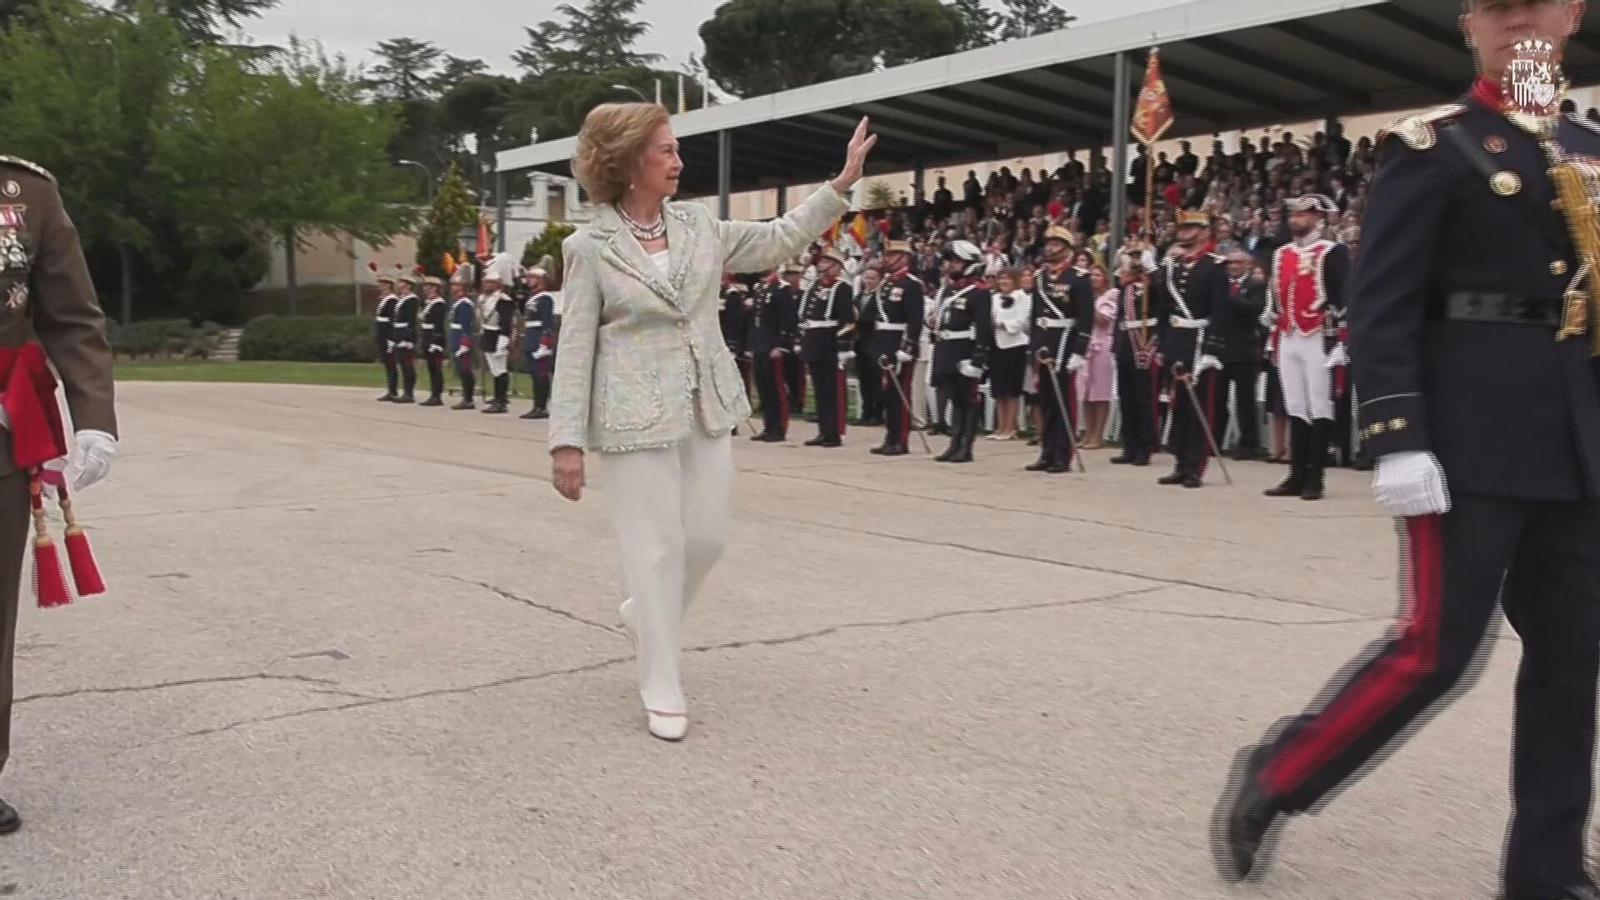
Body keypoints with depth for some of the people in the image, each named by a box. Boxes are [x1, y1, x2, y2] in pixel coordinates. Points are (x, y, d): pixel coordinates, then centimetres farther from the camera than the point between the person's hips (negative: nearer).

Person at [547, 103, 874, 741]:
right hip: (637, 416, -5)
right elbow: (576, 349, -6)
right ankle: (662, 691, 13)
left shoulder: (698, 223, 7)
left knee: (706, 539, 10)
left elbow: (778, 241, 14)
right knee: (657, 547, -1)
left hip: (708, 407, 5)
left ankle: (645, 615, 39)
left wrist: (842, 183, 8)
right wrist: (568, 440, -10)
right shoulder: (589, 247, -6)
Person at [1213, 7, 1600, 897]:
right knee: (1438, 650, -7)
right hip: (1470, 438, -7)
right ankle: (1274, 780, 11)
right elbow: (1382, 308, -10)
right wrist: (1398, 441, -19)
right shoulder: (1431, 146, -3)